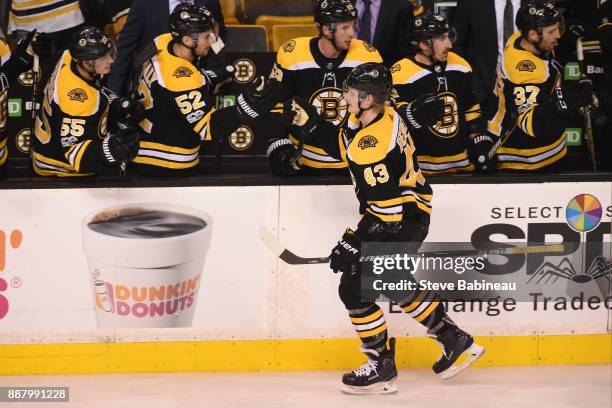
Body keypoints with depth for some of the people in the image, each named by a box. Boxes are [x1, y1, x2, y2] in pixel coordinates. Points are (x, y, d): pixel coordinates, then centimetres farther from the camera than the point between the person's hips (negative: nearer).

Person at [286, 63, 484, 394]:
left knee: (355, 288, -5)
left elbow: (386, 209, -30)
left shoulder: (374, 145, -30)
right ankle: (453, 339, 33)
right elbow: (343, 145, 18)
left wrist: (355, 243, -25)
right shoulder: (379, 117, 0)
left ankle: (381, 367, 5)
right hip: (408, 211, 11)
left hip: (401, 221, -11)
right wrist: (310, 123, 7)